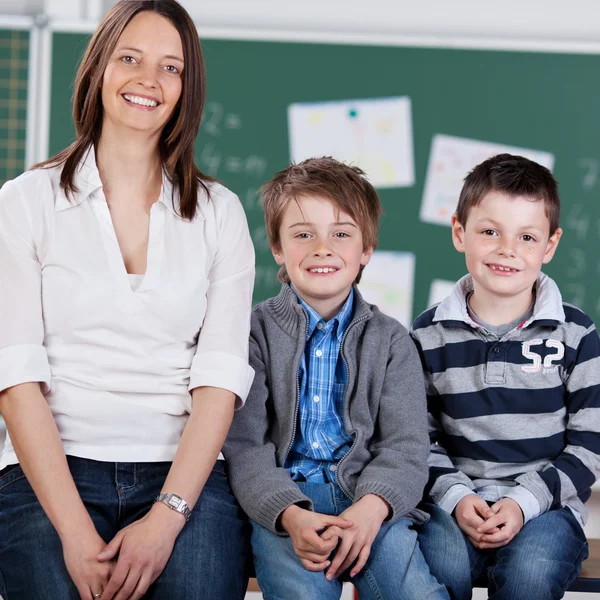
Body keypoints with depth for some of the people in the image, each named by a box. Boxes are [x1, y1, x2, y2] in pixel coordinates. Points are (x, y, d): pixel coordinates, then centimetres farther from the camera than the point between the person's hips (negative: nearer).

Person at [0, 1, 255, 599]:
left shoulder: (219, 213, 12)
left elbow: (221, 377, 2)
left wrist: (167, 516, -13)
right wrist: (75, 532, -14)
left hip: (184, 472, 1)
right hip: (52, 472, -1)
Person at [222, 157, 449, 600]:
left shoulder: (390, 341, 13)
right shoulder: (255, 333, 7)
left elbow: (405, 445, 4)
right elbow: (243, 446, -2)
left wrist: (371, 509, -18)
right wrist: (290, 514, -21)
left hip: (368, 496, 2)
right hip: (280, 503, -1)